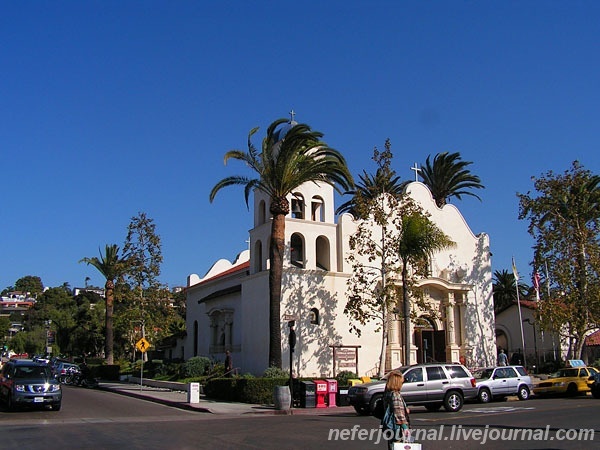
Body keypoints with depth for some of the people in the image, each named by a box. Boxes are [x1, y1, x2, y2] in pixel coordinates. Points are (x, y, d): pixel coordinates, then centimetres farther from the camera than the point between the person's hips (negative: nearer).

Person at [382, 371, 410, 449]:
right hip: (397, 428, -9)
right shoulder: (395, 394, -18)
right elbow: (398, 412, -22)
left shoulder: (387, 393, 10)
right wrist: (405, 427, -21)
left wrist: (405, 410, 27)